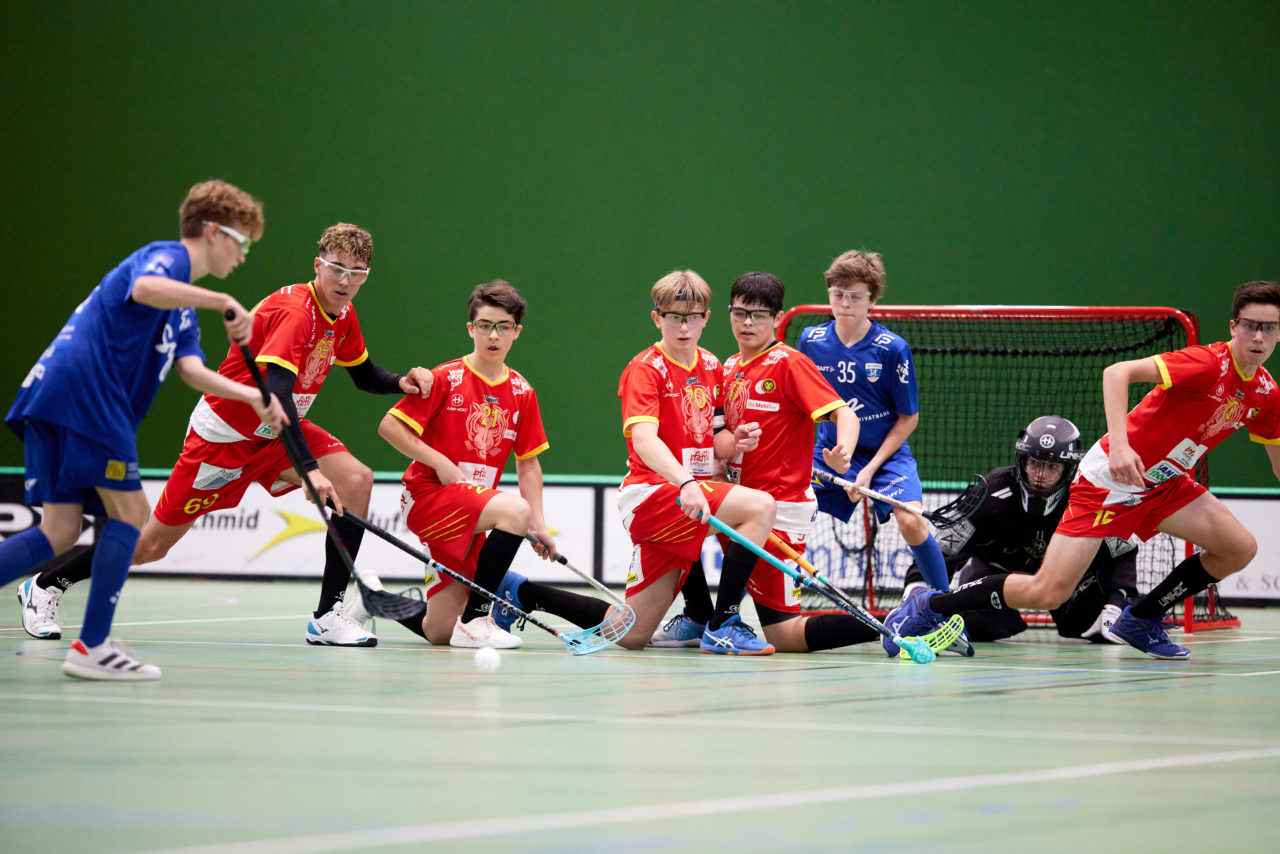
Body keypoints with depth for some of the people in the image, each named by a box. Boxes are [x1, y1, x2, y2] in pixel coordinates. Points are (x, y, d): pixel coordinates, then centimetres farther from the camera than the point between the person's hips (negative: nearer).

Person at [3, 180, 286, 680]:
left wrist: (252, 396, -1)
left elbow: (192, 371, 13)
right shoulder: (164, 257, -1)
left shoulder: (184, 308, 29)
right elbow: (146, 288, -27)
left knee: (59, 533, 4)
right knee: (129, 511, -3)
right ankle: (91, 647, -3)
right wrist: (222, 302, -27)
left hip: (50, 398, 9)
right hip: (83, 391, -9)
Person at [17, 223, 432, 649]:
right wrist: (309, 469, -48)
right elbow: (274, 394, -40)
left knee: (357, 481, -17)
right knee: (152, 544, 1)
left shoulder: (343, 316, -2)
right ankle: (46, 584, 23)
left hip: (278, 432, 7)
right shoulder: (294, 311, -29)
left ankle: (328, 615, -14)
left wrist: (400, 382, -6)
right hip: (225, 434, -7)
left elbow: (364, 375, 17)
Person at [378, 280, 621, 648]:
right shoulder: (446, 379, -7)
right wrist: (440, 463, -16)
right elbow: (389, 426, -9)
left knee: (438, 633, -2)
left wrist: (538, 526, 0)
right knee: (514, 509, -34)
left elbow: (528, 465, 11)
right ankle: (476, 618, -25)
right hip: (428, 493, -6)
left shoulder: (522, 392, 7)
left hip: (474, 509, 6)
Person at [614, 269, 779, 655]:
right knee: (760, 506, -28)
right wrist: (685, 483, -42)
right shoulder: (645, 369, -9)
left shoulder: (711, 366, 15)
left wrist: (734, 442, -3)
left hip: (691, 490, 8)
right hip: (653, 491, -8)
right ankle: (722, 625, -22)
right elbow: (644, 439, -25)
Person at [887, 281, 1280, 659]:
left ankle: (1140, 620, 9)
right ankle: (927, 605, 7)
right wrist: (1118, 445, -44)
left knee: (1240, 549, -9)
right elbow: (1117, 372, -34)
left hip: (1166, 483, 7)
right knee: (1047, 593, -12)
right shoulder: (1208, 363, -24)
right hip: (1111, 478, -7)